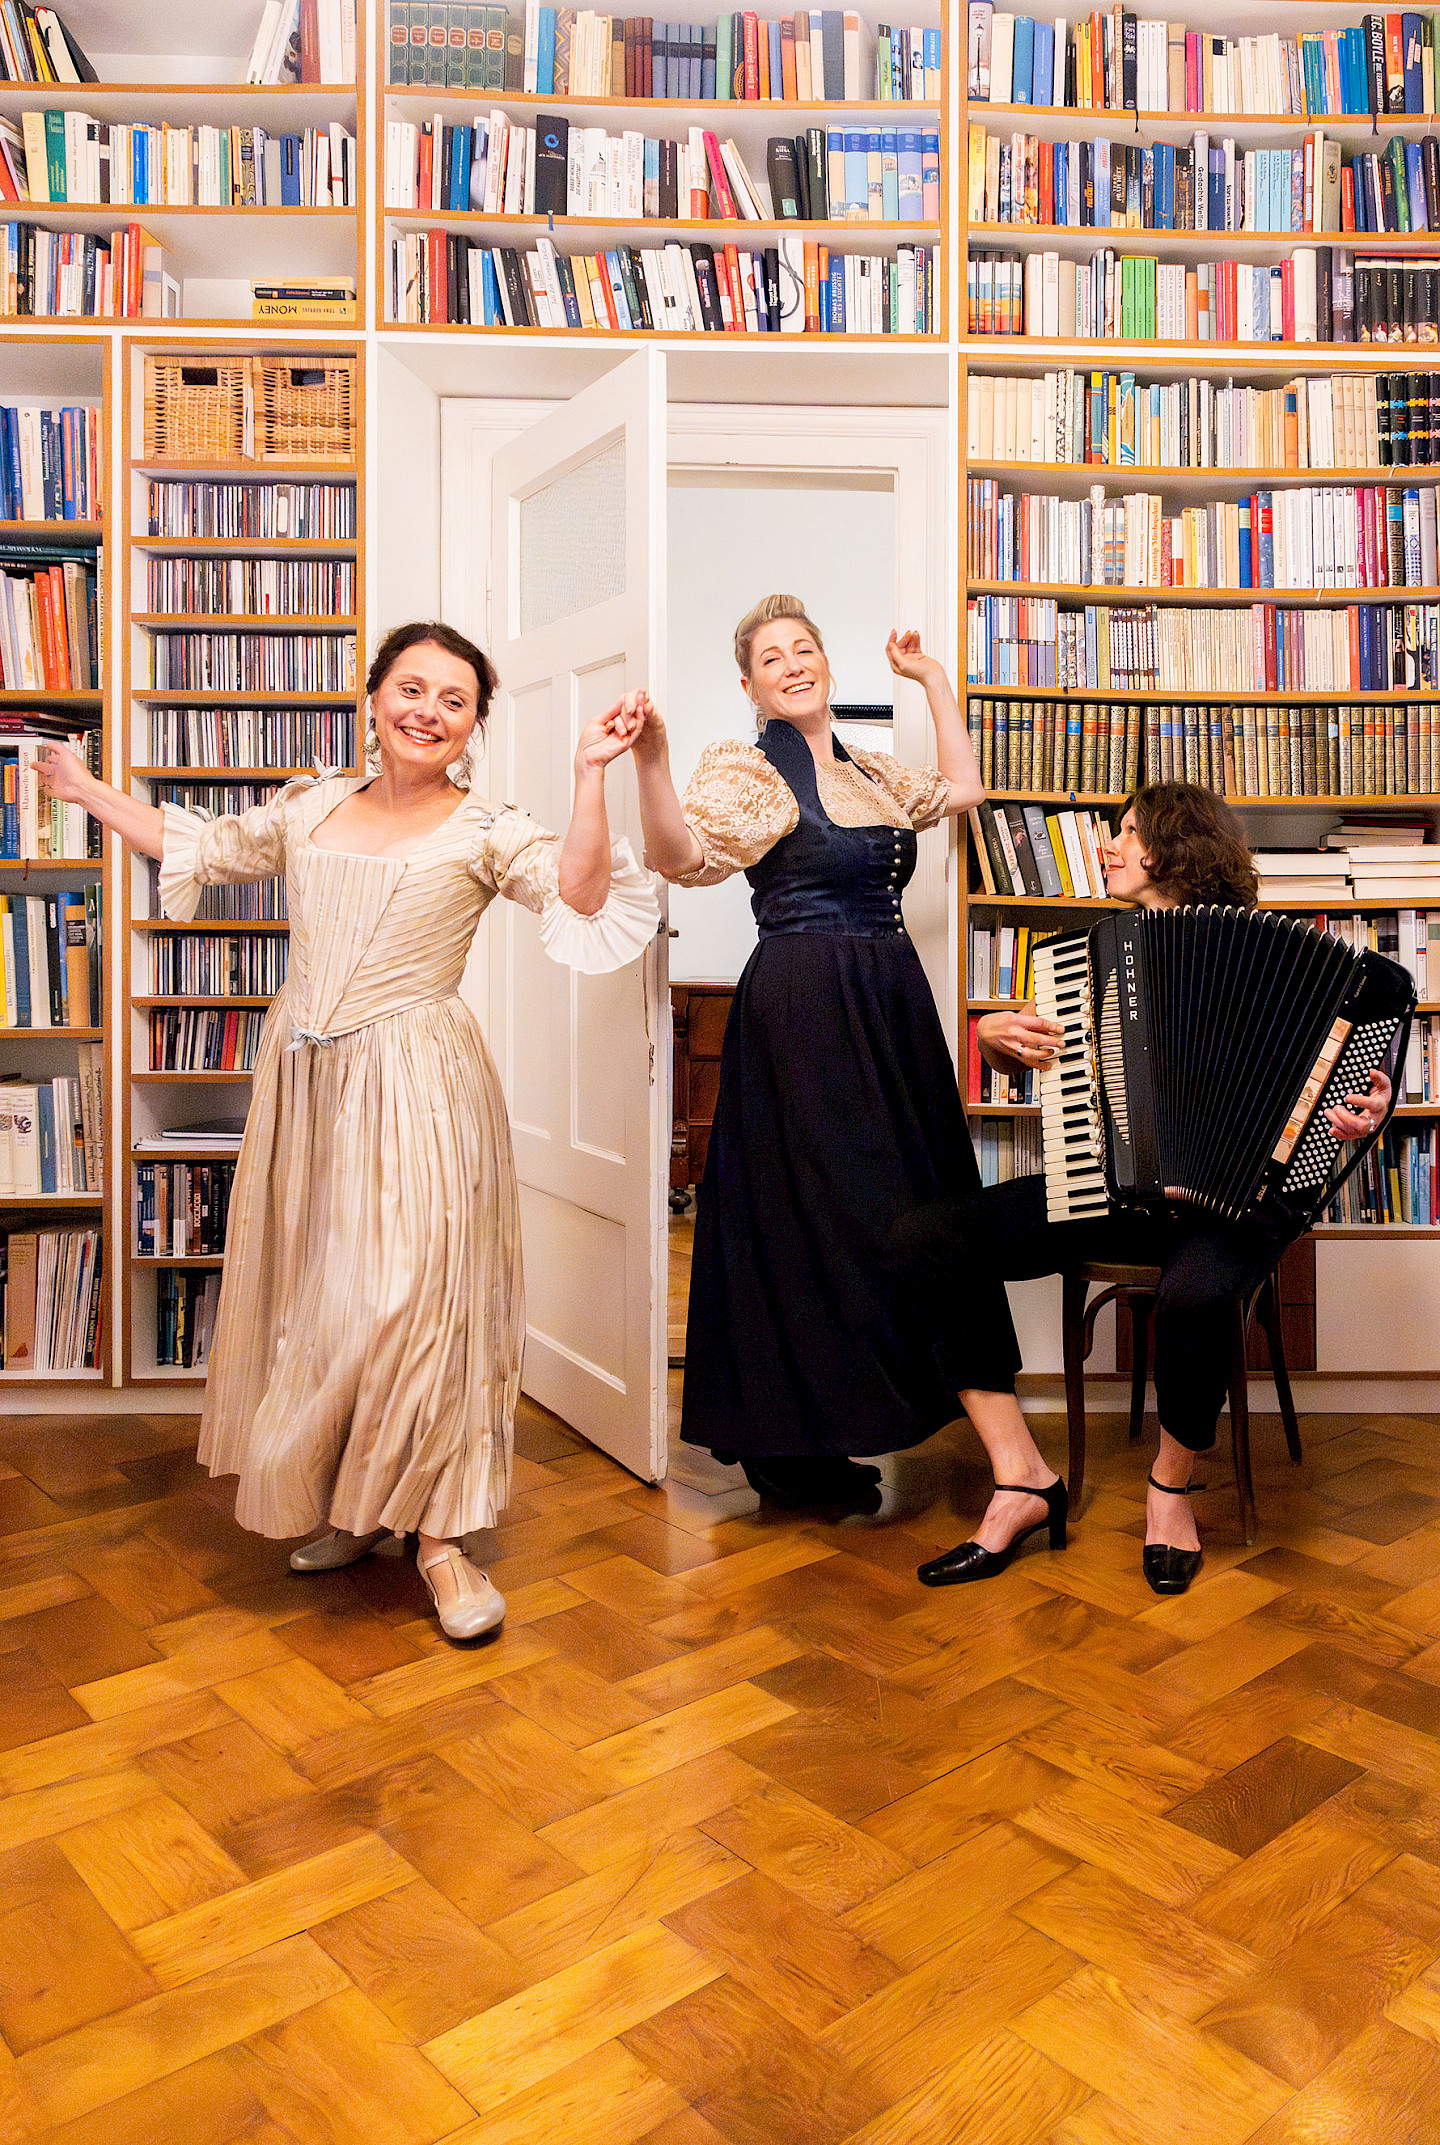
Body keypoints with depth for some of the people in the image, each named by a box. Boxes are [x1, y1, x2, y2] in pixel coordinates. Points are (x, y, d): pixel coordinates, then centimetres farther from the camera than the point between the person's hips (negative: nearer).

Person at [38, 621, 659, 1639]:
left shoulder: (484, 830, -1)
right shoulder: (311, 807, 12)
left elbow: (580, 896, -16)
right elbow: (201, 846, 26)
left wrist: (590, 776, -25)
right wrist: (87, 788, 31)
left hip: (415, 1086, -5)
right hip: (305, 1079, 5)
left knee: (415, 1297, -7)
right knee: (311, 1294, 10)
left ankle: (438, 1531, 7)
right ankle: (344, 1505, 28)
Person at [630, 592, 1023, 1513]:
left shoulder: (869, 771, 19)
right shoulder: (747, 767, -4)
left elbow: (961, 789, 25)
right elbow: (680, 854, -18)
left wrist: (934, 679, 27)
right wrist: (651, 760, -34)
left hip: (891, 1005, 8)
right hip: (804, 1010, -8)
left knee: (882, 1207, 10)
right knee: (811, 1208, -6)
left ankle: (827, 1423, 24)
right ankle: (787, 1446, 8)